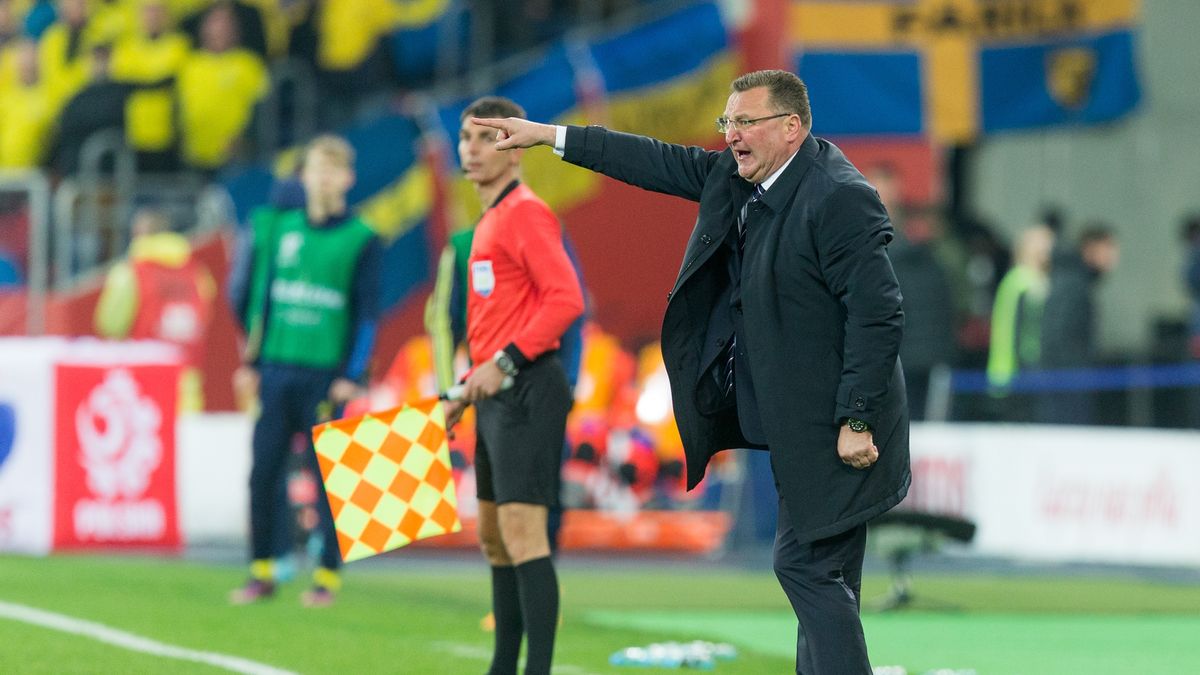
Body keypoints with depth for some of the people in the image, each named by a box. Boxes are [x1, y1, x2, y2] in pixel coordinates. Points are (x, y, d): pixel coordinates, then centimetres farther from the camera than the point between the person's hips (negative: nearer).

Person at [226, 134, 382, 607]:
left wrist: (352, 375, -8)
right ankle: (263, 571, 10)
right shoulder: (276, 228, 9)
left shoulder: (361, 240, 0)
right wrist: (251, 359, 9)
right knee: (265, 471, 1)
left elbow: (367, 314, -2)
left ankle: (328, 577, 6)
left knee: (327, 475, -1)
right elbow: (251, 295, 14)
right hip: (276, 369, 3)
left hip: (325, 375, -3)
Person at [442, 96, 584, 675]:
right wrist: (470, 389, 23)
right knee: (493, 538, 13)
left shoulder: (526, 213, -9)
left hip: (526, 389, -10)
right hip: (497, 394, 10)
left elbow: (565, 299, -19)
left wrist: (505, 363, -21)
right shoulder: (490, 220, 19)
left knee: (522, 530, -16)